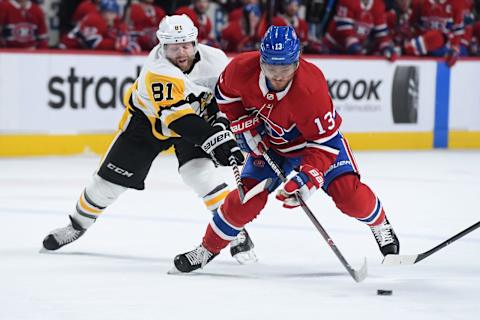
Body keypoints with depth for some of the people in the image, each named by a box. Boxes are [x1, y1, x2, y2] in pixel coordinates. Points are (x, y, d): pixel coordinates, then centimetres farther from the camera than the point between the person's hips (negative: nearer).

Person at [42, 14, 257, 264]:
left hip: (197, 115, 2)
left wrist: (222, 121, -22)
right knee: (111, 178, 4)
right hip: (147, 119, -1)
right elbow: (179, 119, -44)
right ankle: (78, 224, 29)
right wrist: (215, 141, -51)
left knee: (198, 172, -23)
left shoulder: (213, 59, -24)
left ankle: (237, 232, -15)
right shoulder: (156, 72, -37)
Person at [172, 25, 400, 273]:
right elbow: (225, 94, -3)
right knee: (248, 196, -11)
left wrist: (308, 177, -41)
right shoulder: (243, 68, -28)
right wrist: (244, 126, -10)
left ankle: (380, 225, 16)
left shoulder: (311, 88, -38)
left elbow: (325, 142, -31)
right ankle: (208, 248, 8)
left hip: (316, 135, -2)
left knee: (347, 192, -16)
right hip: (268, 141, 2)